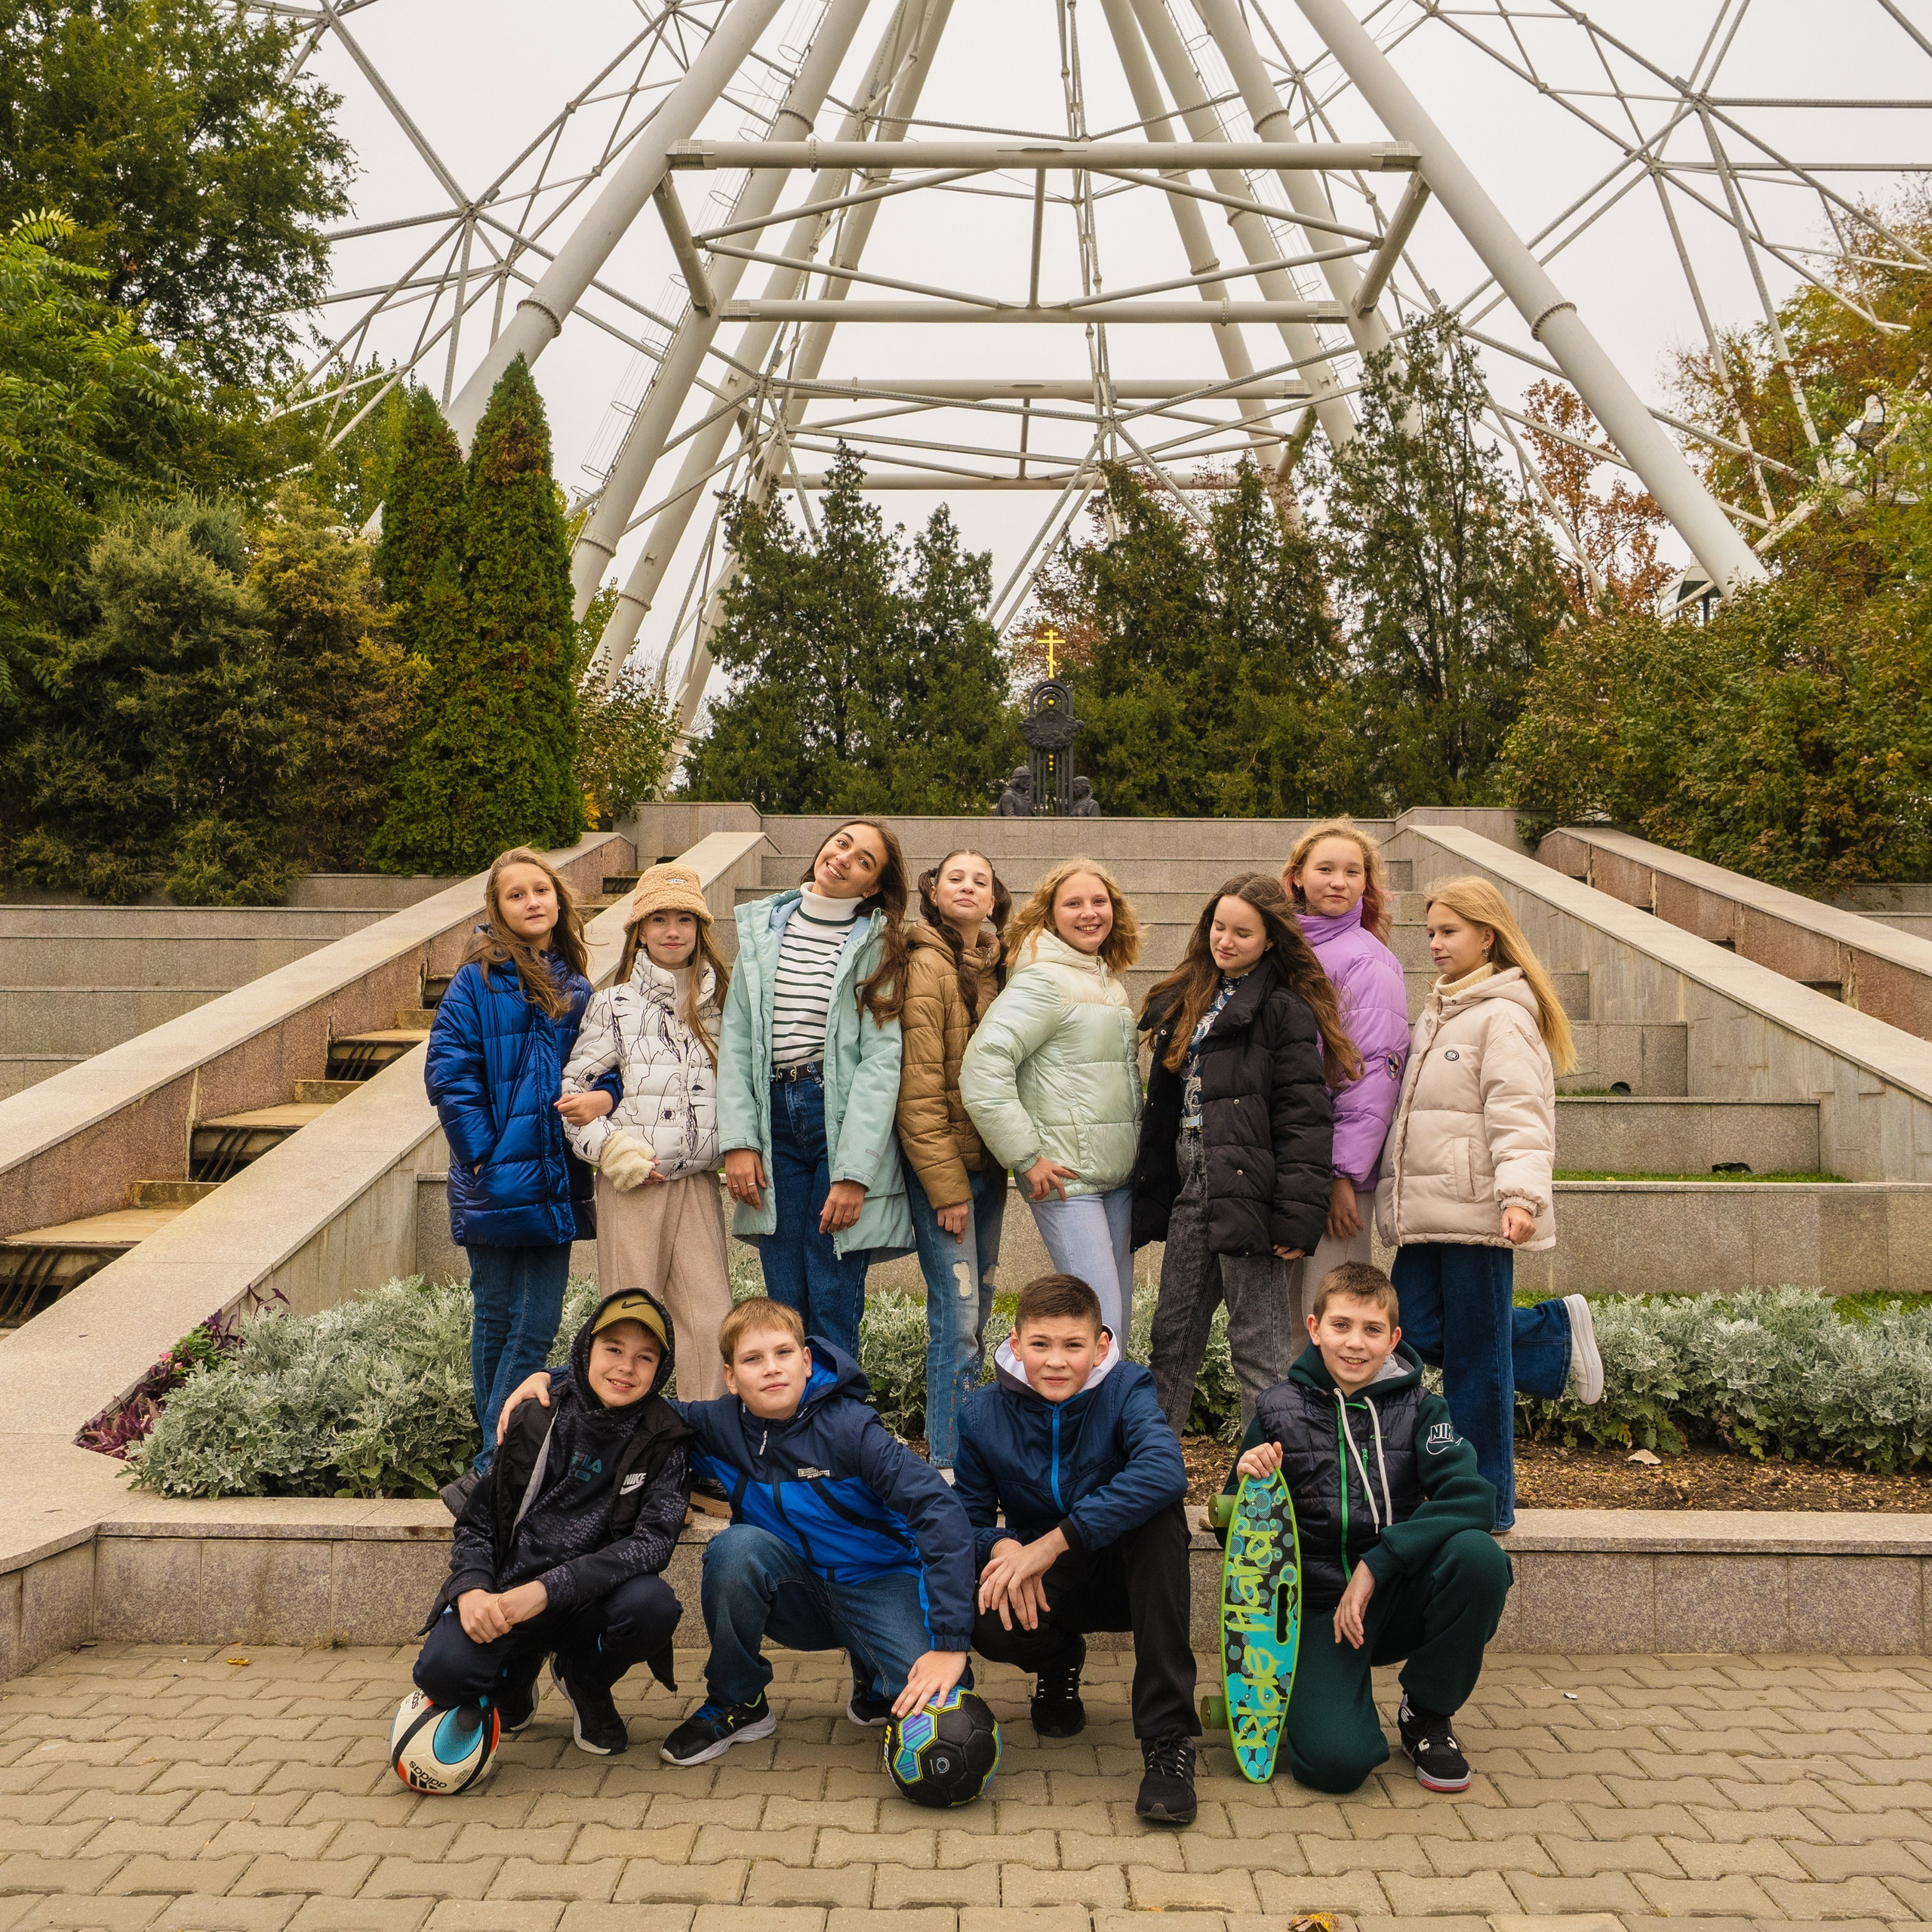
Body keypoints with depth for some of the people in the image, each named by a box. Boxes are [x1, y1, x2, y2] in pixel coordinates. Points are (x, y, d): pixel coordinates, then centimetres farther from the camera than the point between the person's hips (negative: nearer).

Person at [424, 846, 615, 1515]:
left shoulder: (575, 987, 9)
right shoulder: (478, 981, -4)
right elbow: (448, 1072, -9)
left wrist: (606, 1095, -7)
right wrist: (484, 1156, -14)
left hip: (554, 1181, 4)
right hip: (497, 1181, -4)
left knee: (538, 1325, 3)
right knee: (496, 1320, 7)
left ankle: (491, 1472, 14)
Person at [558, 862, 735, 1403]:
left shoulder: (719, 1002, 11)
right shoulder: (614, 1004, 4)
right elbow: (572, 1085, 2)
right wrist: (609, 1148, -8)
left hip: (698, 1180, 2)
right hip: (632, 1180, -2)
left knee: (713, 1324, -2)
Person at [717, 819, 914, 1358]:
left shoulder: (878, 943, 1)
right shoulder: (762, 928, 11)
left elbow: (881, 1058, -7)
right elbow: (736, 1040, 8)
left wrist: (854, 1171, -14)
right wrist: (737, 1140, -3)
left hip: (844, 1122, -3)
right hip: (774, 1122, 3)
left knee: (833, 1307, -2)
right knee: (783, 1303, 7)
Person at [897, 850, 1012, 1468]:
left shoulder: (998, 966, 11)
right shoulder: (926, 964, -10)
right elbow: (918, 1088, -14)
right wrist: (946, 1184, -15)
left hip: (988, 1161, 7)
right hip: (941, 1161, -7)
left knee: (976, 1307, 12)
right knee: (957, 1312, -7)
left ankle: (962, 1439, 23)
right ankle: (949, 1461, 2)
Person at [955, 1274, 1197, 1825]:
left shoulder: (1125, 1388, -17)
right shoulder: (984, 1416, -8)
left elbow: (1164, 1471, -37)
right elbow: (968, 1520, -3)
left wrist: (1053, 1542, -39)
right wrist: (1002, 1547, -29)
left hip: (1127, 1574, -1)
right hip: (1046, 1591, 1)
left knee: (1158, 1506, -33)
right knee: (989, 1627, -32)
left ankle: (1167, 1735, -29)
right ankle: (1059, 1662, 10)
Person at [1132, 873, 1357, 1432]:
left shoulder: (1285, 1010, -8)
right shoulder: (1187, 1002, 15)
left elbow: (1304, 1119, -14)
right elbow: (1162, 1108, 17)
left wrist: (1296, 1217, -20)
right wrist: (1147, 1204, 13)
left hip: (1248, 1192, -7)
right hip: (1190, 1191, 7)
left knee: (1259, 1347, 1)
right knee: (1172, 1339, 14)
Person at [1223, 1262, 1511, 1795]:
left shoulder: (1417, 1408, -2)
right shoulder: (1279, 1411, -4)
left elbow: (1472, 1497, -20)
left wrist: (1376, 1564, -27)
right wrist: (1249, 1487, -21)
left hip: (1398, 1596, 2)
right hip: (1319, 1605, -2)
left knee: (1478, 1554, -29)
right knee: (1335, 1761, -25)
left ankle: (1427, 1713, -2)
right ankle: (1314, 1700, 14)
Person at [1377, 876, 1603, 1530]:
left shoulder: (1504, 1015, -8)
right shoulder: (1437, 1011, 19)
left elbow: (1518, 1113, -18)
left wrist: (1522, 1194, -30)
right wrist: (1393, 1194, 26)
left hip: (1477, 1209, -8)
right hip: (1425, 1210, 9)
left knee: (1474, 1354, -1)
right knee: (1419, 1334, 3)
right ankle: (1557, 1333, 21)